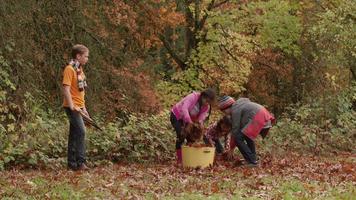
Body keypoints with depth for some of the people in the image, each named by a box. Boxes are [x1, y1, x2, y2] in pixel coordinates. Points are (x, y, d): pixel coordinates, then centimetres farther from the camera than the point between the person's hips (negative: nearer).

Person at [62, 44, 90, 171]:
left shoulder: (79, 70, 15)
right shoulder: (70, 69, -13)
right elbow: (66, 89, -19)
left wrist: (83, 108, 21)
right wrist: (72, 106, -24)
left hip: (78, 107, 9)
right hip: (72, 107, -9)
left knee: (75, 134, 10)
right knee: (81, 132, -16)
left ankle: (72, 163, 13)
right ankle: (80, 162, -16)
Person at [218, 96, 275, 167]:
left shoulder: (235, 110, -5)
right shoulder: (238, 105, 24)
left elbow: (235, 129, -4)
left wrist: (231, 148, 3)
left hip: (258, 119, -10)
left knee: (238, 139, -8)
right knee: (248, 136, 29)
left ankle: (251, 161, -9)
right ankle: (253, 159, 27)